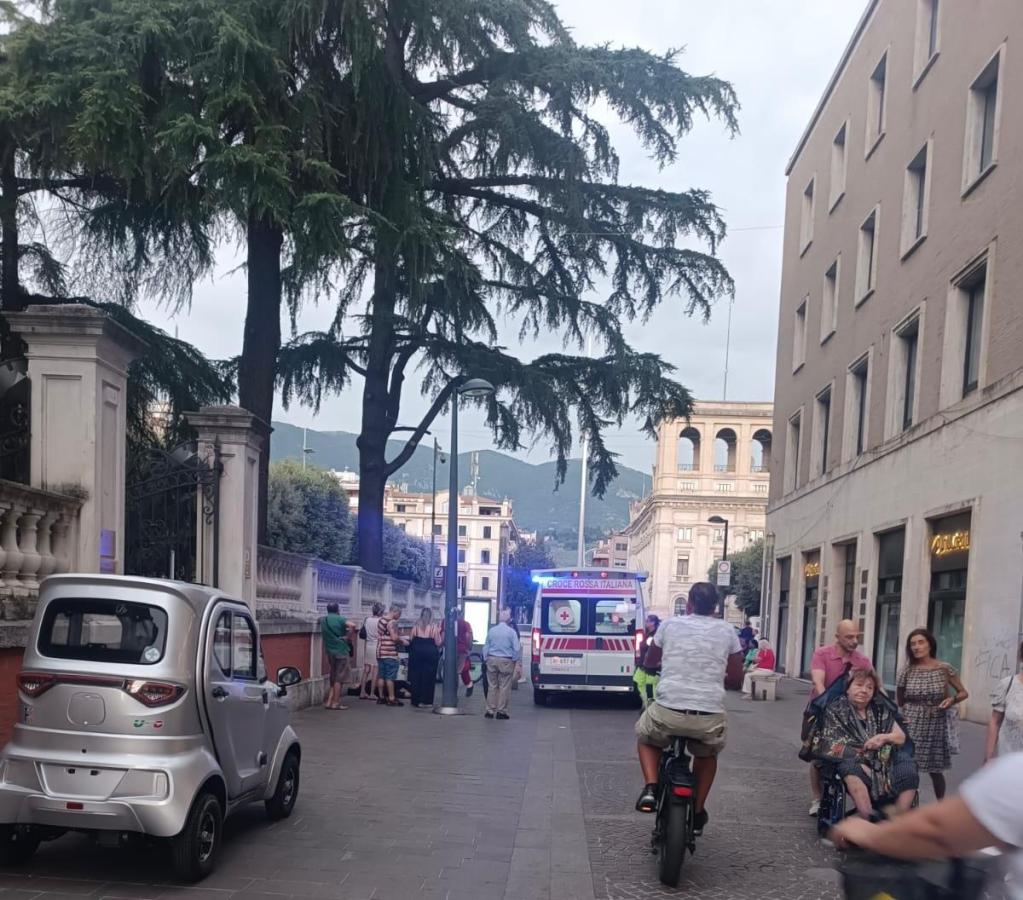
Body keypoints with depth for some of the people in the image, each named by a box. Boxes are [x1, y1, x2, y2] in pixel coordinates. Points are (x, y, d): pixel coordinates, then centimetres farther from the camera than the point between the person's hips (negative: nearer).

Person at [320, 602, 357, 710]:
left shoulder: (323, 620, 10)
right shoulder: (339, 619, -11)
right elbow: (352, 625, -27)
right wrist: (348, 636, -14)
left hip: (330, 652, 6)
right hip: (342, 651, -6)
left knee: (333, 678, 15)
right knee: (339, 678, -1)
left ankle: (329, 702, 11)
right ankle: (335, 703, -1)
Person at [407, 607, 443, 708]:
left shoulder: (416, 625, 0)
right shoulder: (434, 626, -5)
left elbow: (411, 639, 2)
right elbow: (438, 642, -5)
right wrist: (439, 633, 10)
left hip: (417, 652, 2)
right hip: (431, 653, -2)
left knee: (416, 676, 9)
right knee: (429, 677, 6)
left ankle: (416, 700, 12)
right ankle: (427, 700, 6)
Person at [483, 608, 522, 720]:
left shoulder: (491, 630, 4)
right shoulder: (512, 631, -7)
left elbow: (486, 647, 8)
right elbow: (517, 649, -6)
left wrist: (486, 660, 17)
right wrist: (518, 663, 3)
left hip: (492, 660, 3)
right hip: (506, 661, -3)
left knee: (492, 686, 10)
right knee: (504, 686, 2)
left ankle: (490, 711, 11)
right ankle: (501, 711, 2)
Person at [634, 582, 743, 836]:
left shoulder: (670, 624, 8)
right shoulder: (727, 631, 8)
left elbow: (648, 662, 24)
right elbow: (736, 681, 14)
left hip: (667, 712, -1)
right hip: (709, 717, 1)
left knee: (645, 737, 32)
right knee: (707, 754, 34)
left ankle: (651, 788, 9)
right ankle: (698, 812, 30)